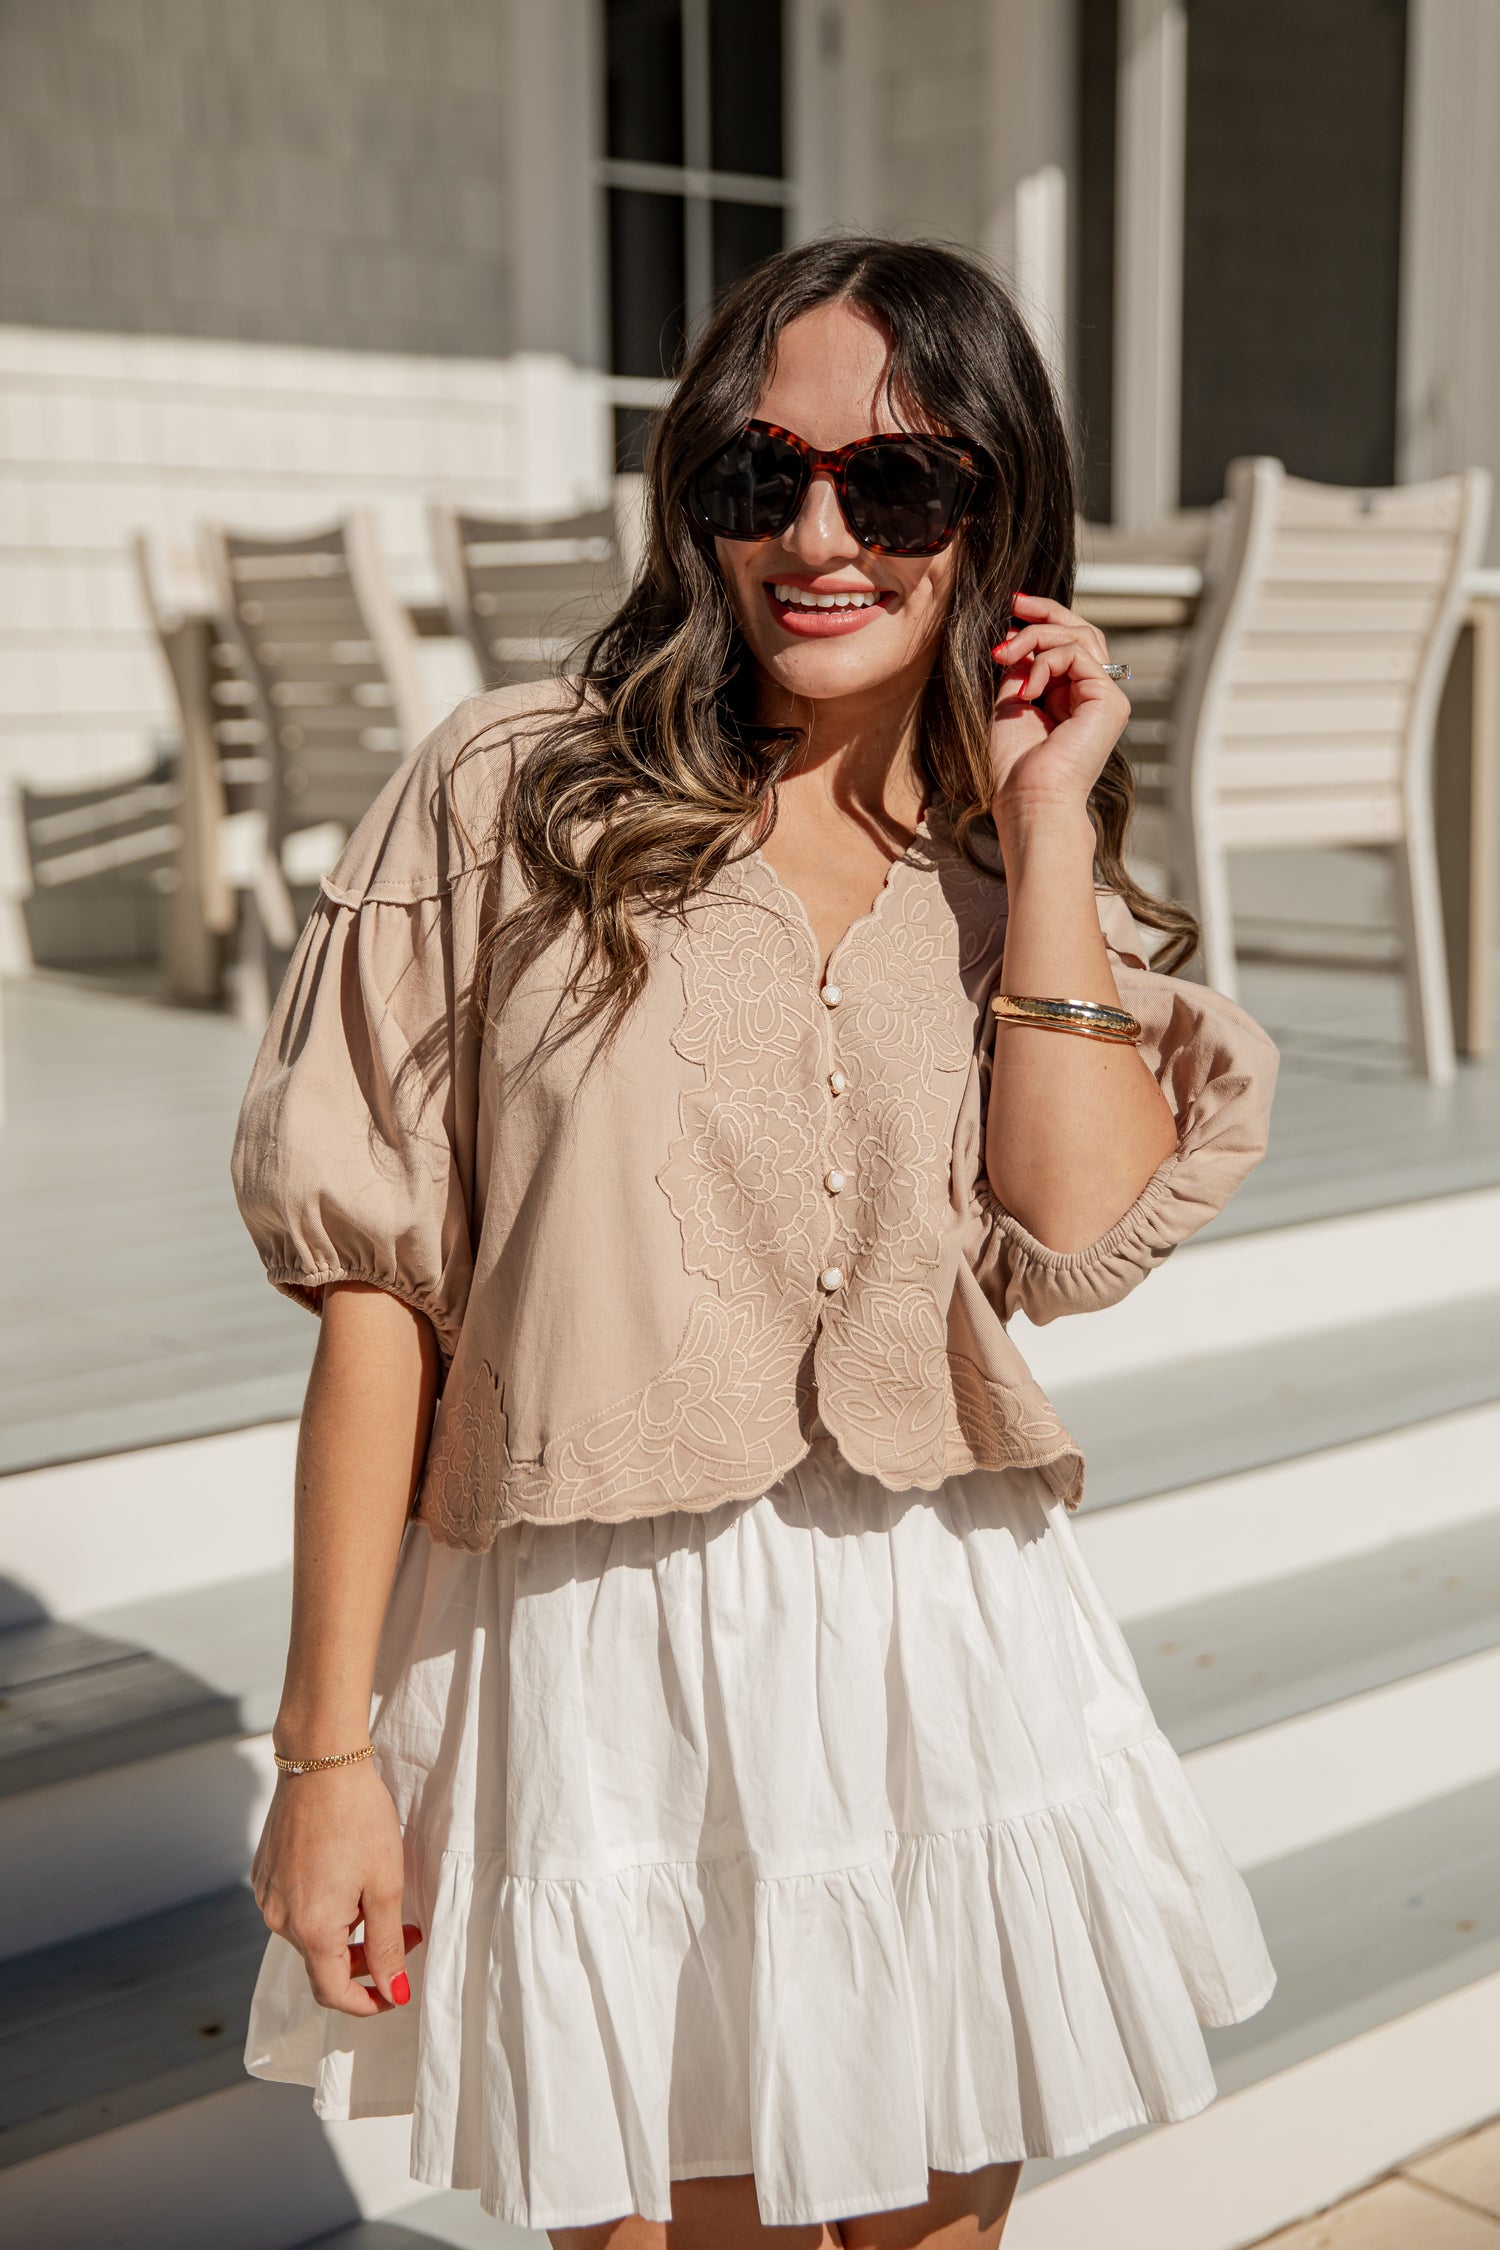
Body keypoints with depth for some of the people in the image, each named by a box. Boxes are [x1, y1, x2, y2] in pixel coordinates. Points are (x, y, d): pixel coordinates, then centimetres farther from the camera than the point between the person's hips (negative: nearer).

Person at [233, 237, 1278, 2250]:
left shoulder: (1022, 866, 7)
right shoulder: (517, 792, -5)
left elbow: (1083, 1238, -11)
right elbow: (378, 1287, -6)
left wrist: (1047, 826, -9)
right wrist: (330, 1745, -6)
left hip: (945, 1656, 3)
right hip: (595, 1670, -3)